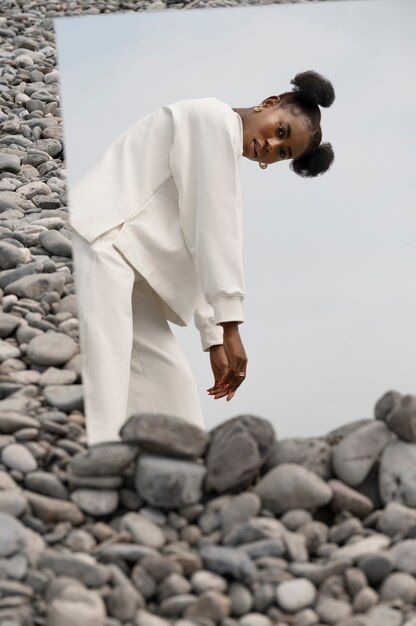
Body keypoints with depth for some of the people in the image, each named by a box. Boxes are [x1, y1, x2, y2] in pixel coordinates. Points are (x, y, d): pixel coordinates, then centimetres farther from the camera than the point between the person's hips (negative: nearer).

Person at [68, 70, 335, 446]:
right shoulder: (217, 117, -3)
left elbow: (199, 251, 22)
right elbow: (216, 225, -11)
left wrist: (214, 341, 18)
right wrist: (230, 327, -13)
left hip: (126, 265, 11)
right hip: (99, 245, -11)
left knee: (169, 384, 11)